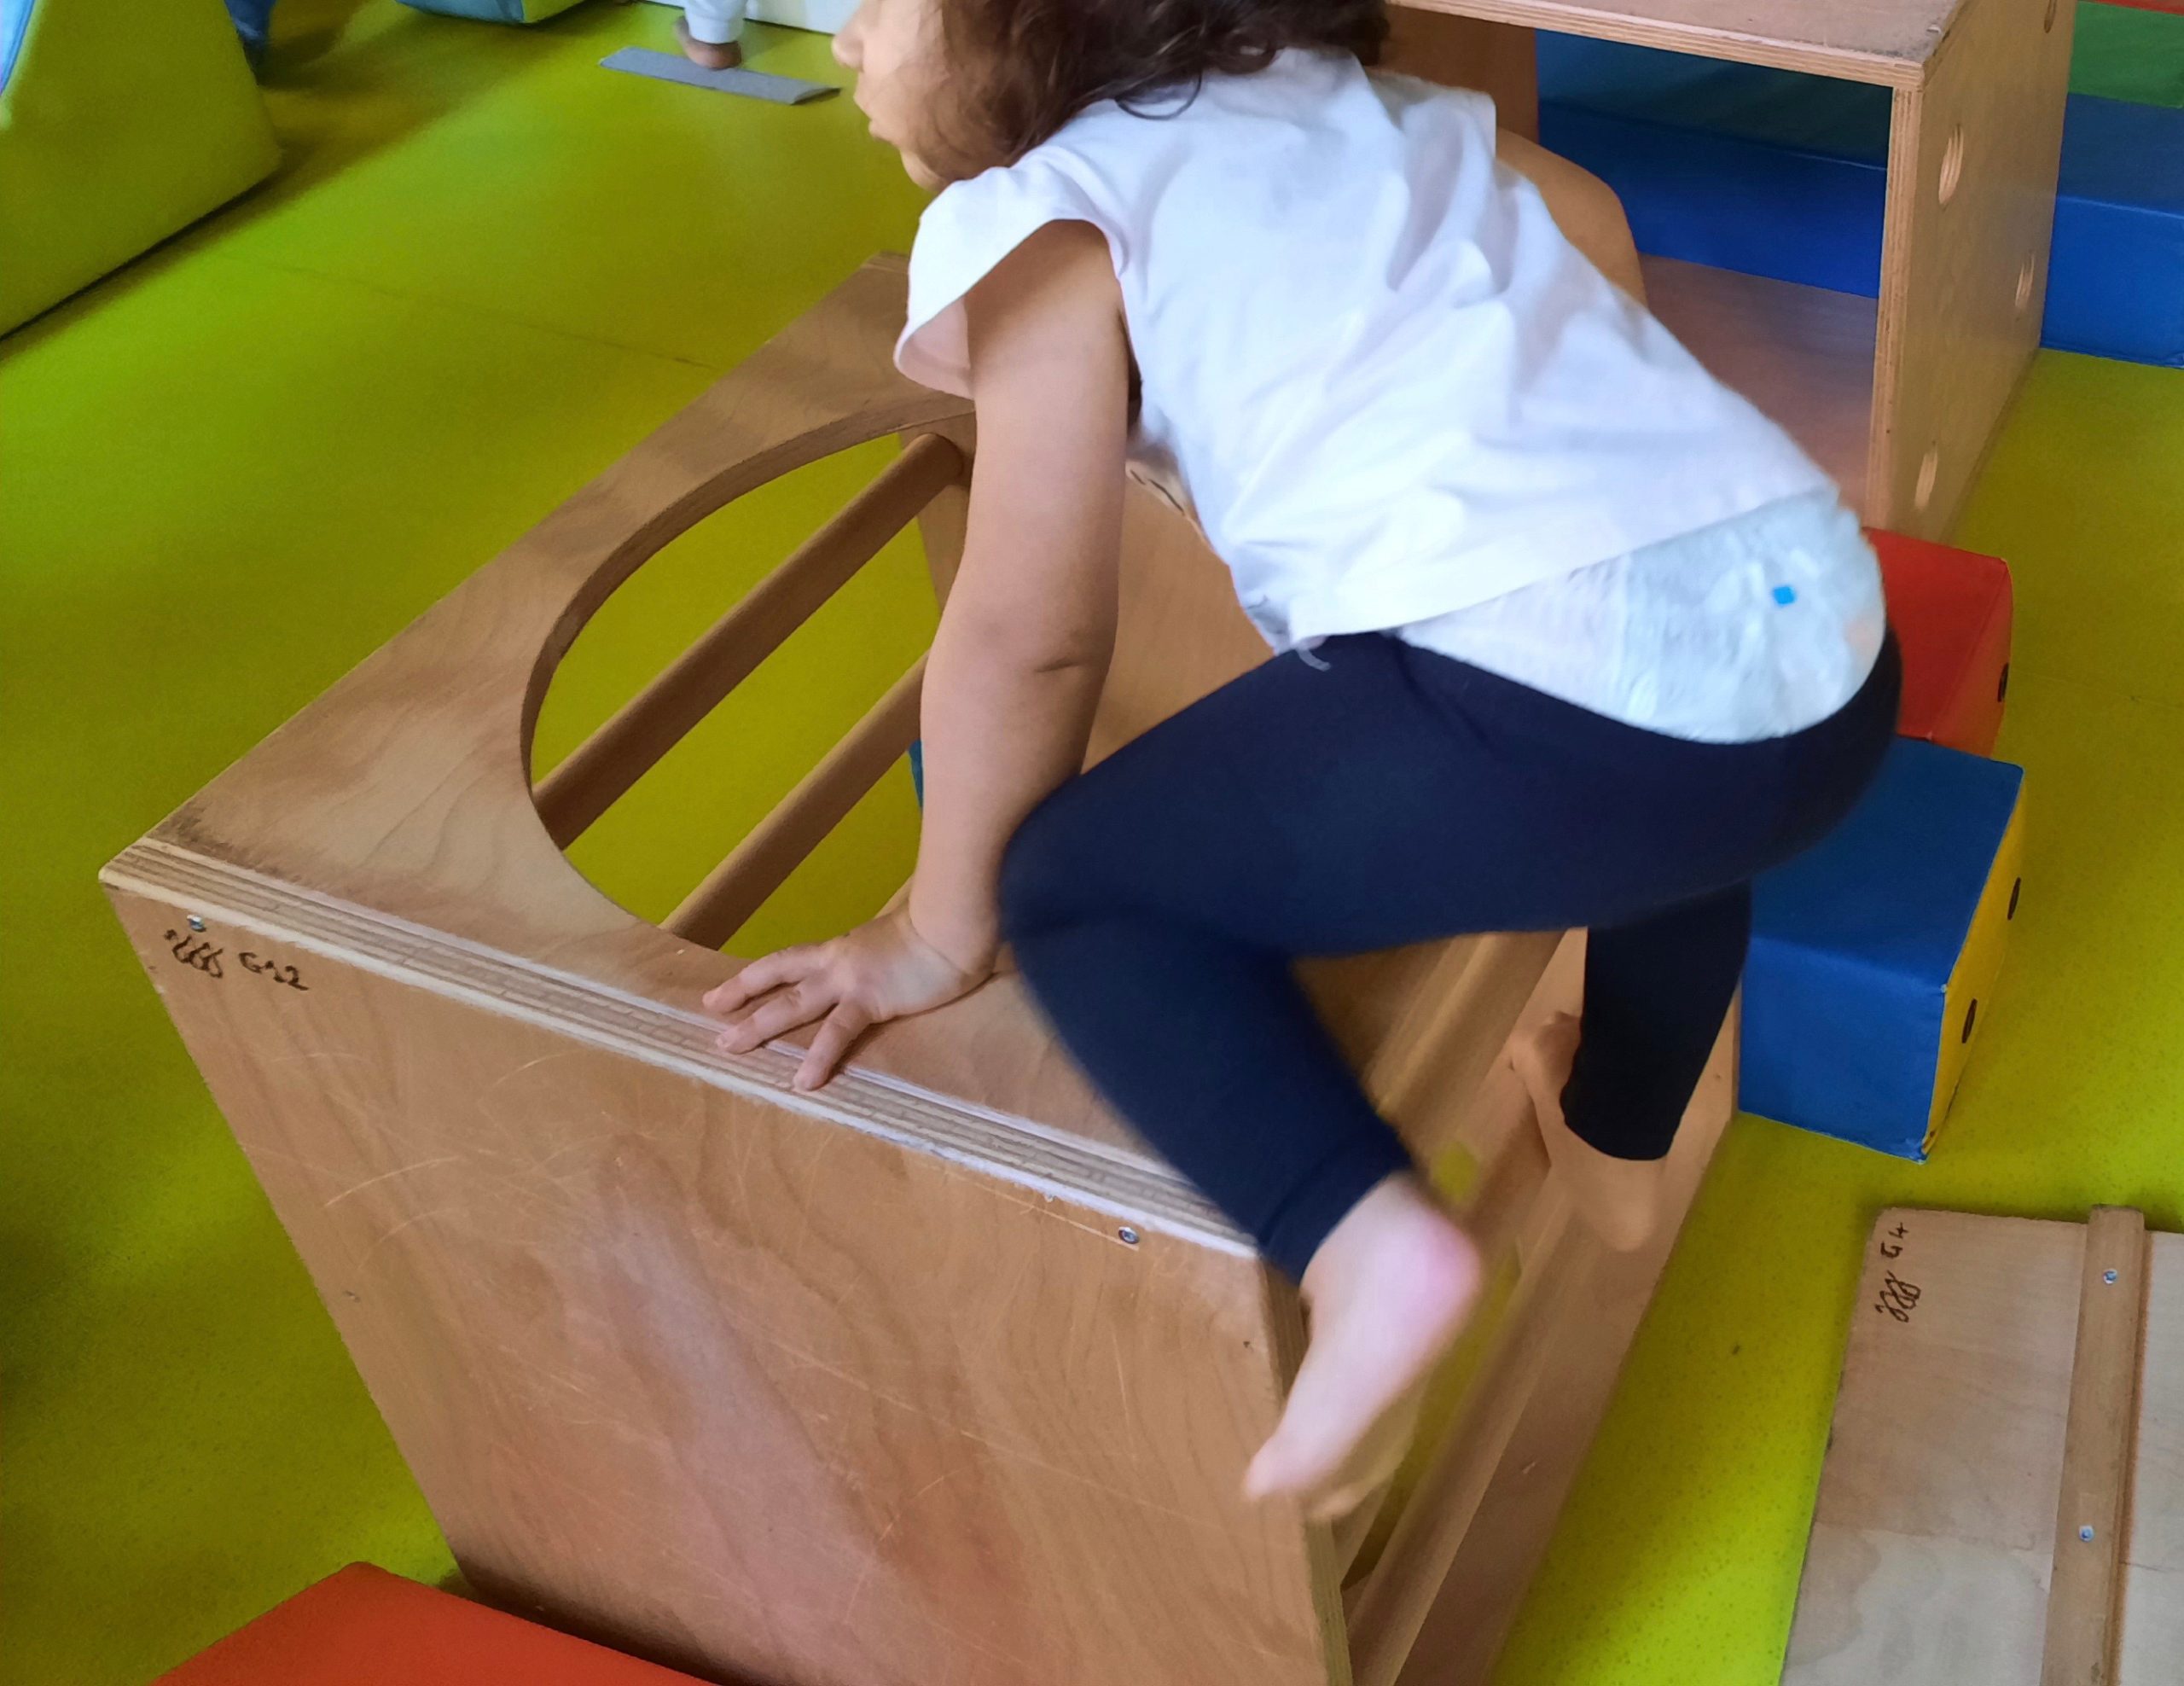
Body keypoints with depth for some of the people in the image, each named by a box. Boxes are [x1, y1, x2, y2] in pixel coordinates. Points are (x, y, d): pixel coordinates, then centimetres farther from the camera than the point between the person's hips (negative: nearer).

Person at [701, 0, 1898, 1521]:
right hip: (1834, 657, 8)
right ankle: (1617, 1141, 53)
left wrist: (941, 931, 13)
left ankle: (1367, 1242, -10)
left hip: (1559, 699, -8)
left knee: (1078, 883, 9)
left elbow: (1027, 636, 1)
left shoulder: (1052, 217, 5)